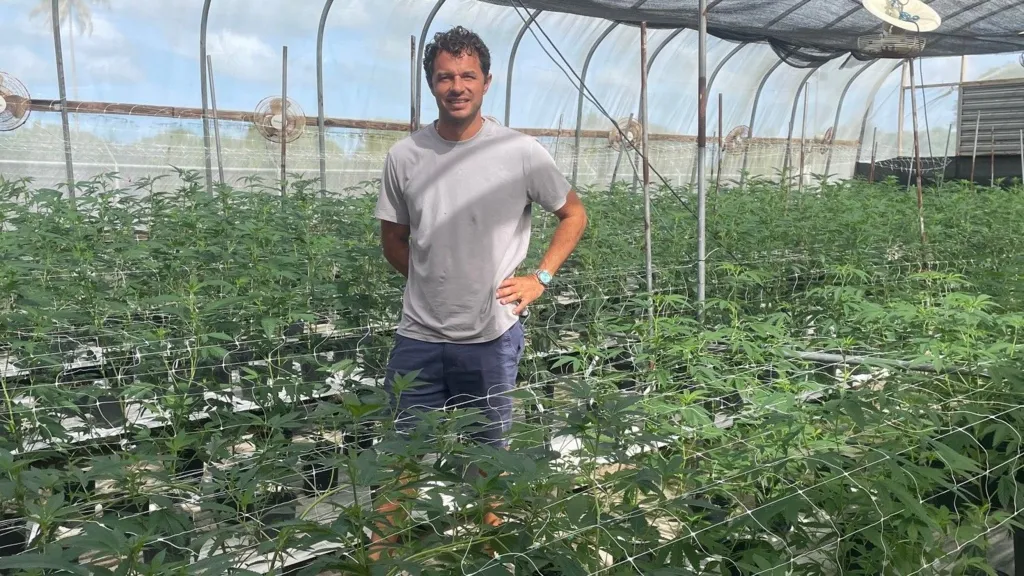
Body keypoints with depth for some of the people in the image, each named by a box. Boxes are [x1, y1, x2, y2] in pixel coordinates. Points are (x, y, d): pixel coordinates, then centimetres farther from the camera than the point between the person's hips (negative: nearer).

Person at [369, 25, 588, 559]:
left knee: (490, 451, 14)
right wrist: (429, 283, 2)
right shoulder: (404, 156, -1)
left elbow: (574, 215, 7)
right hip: (418, 336, 2)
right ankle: (379, 553, 23)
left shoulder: (521, 153, -6)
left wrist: (540, 277, -2)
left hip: (492, 337, -1)